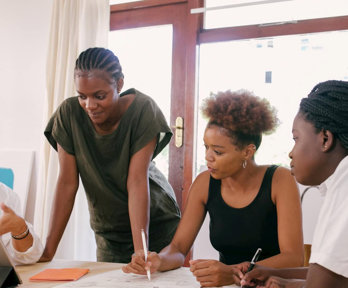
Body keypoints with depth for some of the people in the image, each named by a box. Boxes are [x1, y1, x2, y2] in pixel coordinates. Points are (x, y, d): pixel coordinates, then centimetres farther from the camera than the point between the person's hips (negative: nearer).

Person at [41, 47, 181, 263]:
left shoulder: (142, 110, -22)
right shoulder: (69, 114, -16)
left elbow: (137, 181, -26)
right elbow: (67, 183, -15)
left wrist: (141, 251, -31)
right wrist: (48, 252, -18)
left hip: (155, 221, -1)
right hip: (108, 229, 2)